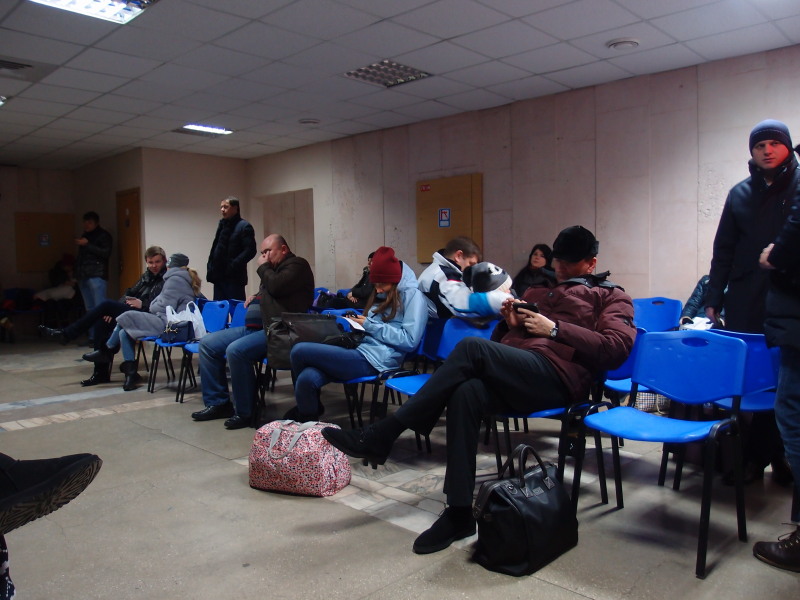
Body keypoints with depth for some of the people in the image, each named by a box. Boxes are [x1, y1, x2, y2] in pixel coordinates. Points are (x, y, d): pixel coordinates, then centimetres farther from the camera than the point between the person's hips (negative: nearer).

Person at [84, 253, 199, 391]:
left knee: (126, 317, -5)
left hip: (167, 325, -9)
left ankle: (107, 351, 16)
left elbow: (165, 307, -12)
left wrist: (151, 306, 6)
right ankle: (131, 373, 1)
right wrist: (153, 305, 13)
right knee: (124, 332, 3)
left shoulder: (174, 279, -8)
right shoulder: (186, 279, 21)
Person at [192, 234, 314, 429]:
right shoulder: (273, 269, 26)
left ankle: (245, 412, -17)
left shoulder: (297, 265, -3)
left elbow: (276, 286, -20)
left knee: (236, 350, -31)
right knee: (207, 344, 6)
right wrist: (256, 296, 18)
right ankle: (218, 402, 8)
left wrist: (263, 267, -2)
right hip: (253, 327, 11)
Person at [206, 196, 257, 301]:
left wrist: (233, 265, -19)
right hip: (219, 276, 7)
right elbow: (215, 247, 20)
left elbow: (250, 250, -13)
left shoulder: (244, 226, -5)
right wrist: (210, 267, 9)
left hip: (234, 277, -7)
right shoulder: (222, 225, 18)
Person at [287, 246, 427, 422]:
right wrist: (359, 323, 5)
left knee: (299, 351, -14)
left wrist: (370, 325, -9)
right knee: (307, 378, -21)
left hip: (374, 361, -8)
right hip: (361, 349, 8)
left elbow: (410, 340, -13)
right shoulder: (385, 295, 23)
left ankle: (306, 414, 9)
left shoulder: (412, 295, -3)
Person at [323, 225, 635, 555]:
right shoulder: (538, 292, 34)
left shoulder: (611, 295, 17)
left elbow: (617, 345, -2)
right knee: (466, 392, -31)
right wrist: (510, 324, 7)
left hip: (556, 378, -5)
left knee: (472, 348, -30)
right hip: (516, 375, 5)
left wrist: (554, 329, -7)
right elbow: (500, 343, 30)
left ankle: (381, 436, -27)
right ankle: (460, 513, -26)